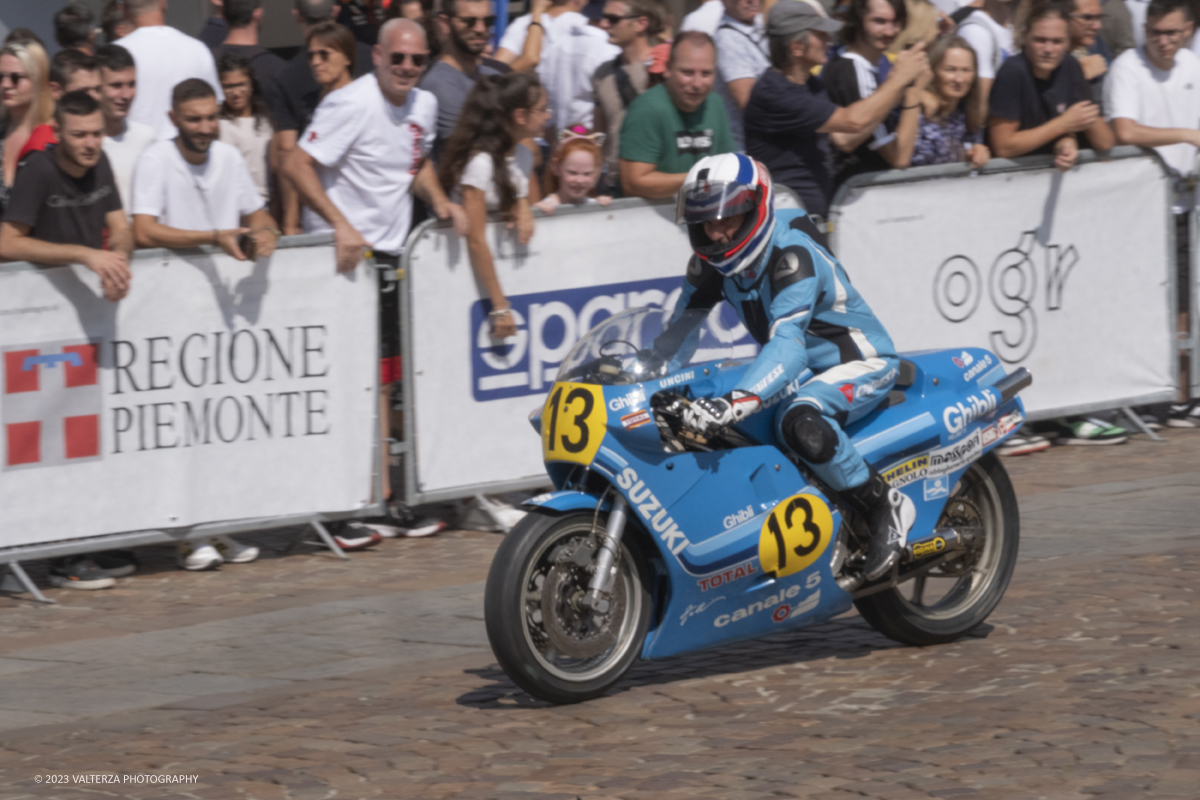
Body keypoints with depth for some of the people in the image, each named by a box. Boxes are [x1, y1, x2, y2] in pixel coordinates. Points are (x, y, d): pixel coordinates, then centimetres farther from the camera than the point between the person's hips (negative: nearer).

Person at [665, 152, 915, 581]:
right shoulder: (713, 260, -3)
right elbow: (680, 327, 8)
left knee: (800, 420, -38)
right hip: (802, 368, 9)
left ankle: (885, 505, -22)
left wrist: (736, 402, -54)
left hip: (862, 360, -9)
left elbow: (787, 341, -41)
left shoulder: (792, 255, -29)